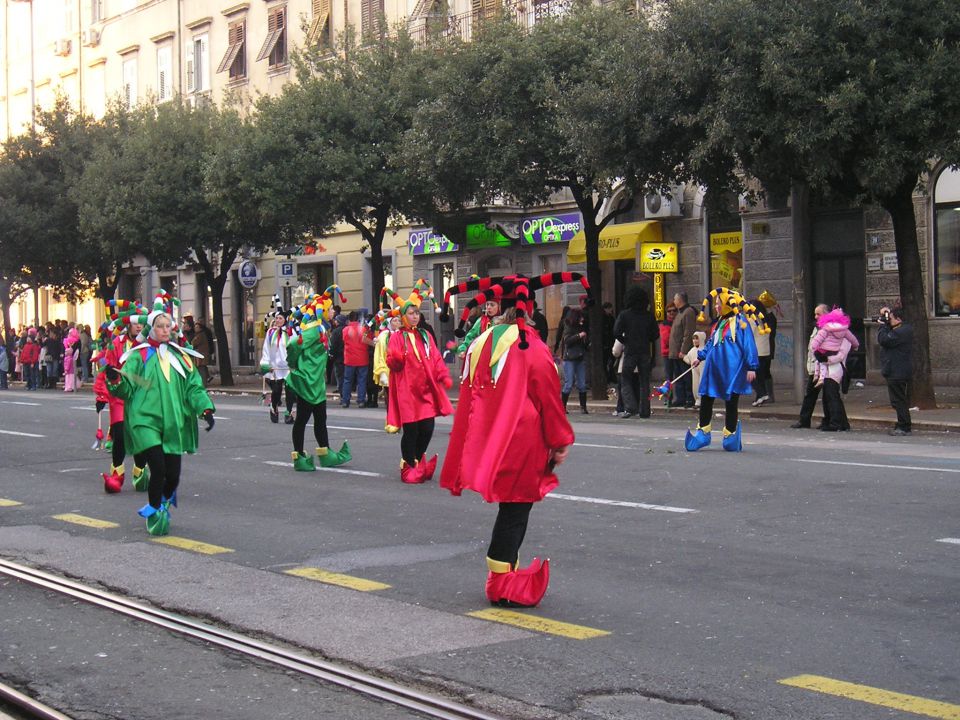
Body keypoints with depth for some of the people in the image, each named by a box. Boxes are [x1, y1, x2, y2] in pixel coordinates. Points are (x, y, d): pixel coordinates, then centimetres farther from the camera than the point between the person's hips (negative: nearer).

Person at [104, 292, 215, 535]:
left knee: (173, 475, 1)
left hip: (174, 423, 4)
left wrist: (205, 408, -2)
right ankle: (154, 514, 5)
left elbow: (194, 386, 13)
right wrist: (115, 380, -21)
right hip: (146, 421, -4)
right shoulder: (139, 355, 3)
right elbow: (127, 389, 0)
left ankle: (162, 504, 32)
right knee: (159, 469, -16)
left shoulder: (180, 356, 13)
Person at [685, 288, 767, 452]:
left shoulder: (739, 321, -9)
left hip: (732, 370, -8)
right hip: (714, 369, 8)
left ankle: (730, 435, 14)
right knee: (706, 400, 8)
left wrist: (751, 367, -15)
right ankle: (703, 432, 18)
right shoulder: (718, 323, 15)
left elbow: (748, 345, -12)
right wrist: (701, 356, 17)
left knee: (731, 403, 2)